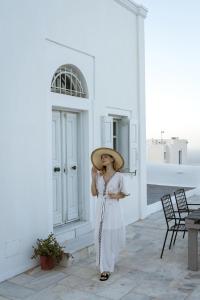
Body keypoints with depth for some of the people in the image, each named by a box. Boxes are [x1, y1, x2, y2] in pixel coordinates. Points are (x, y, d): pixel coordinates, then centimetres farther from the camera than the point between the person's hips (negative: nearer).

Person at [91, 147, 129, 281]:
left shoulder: (119, 176, -5)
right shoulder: (99, 175, 4)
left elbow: (124, 194, 4)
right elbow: (94, 193, 3)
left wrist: (116, 196, -16)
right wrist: (93, 177, -4)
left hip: (113, 209, -3)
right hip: (101, 209, 3)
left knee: (111, 237, 2)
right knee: (101, 237, 5)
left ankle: (106, 268, 22)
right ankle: (105, 268, 22)